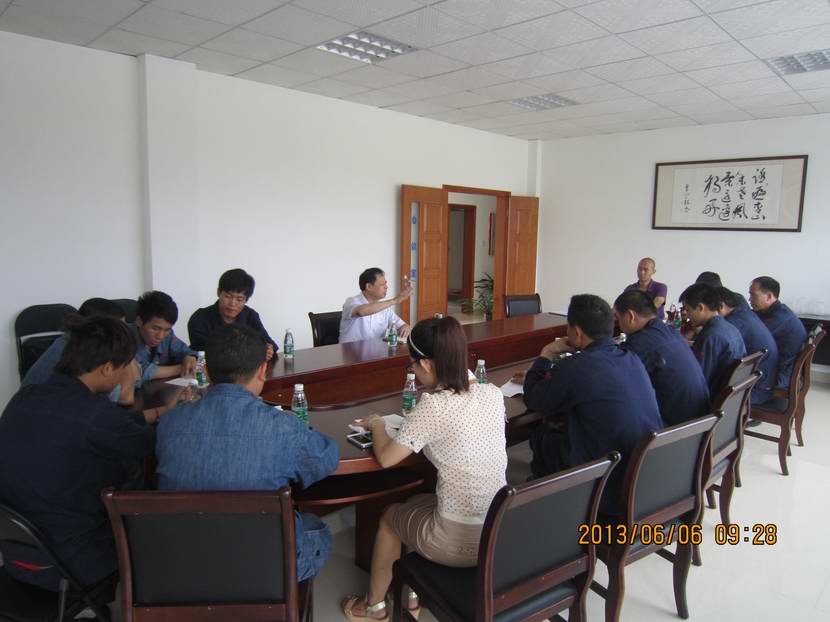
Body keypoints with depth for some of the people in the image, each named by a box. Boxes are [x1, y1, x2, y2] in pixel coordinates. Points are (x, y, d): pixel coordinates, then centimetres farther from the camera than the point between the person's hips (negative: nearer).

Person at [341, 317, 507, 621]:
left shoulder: (432, 407, -22)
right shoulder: (493, 393, -4)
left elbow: (386, 458, -10)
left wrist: (377, 425, 7)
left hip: (460, 543, -6)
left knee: (391, 515, 24)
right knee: (415, 505, 30)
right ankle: (412, 590, 45)